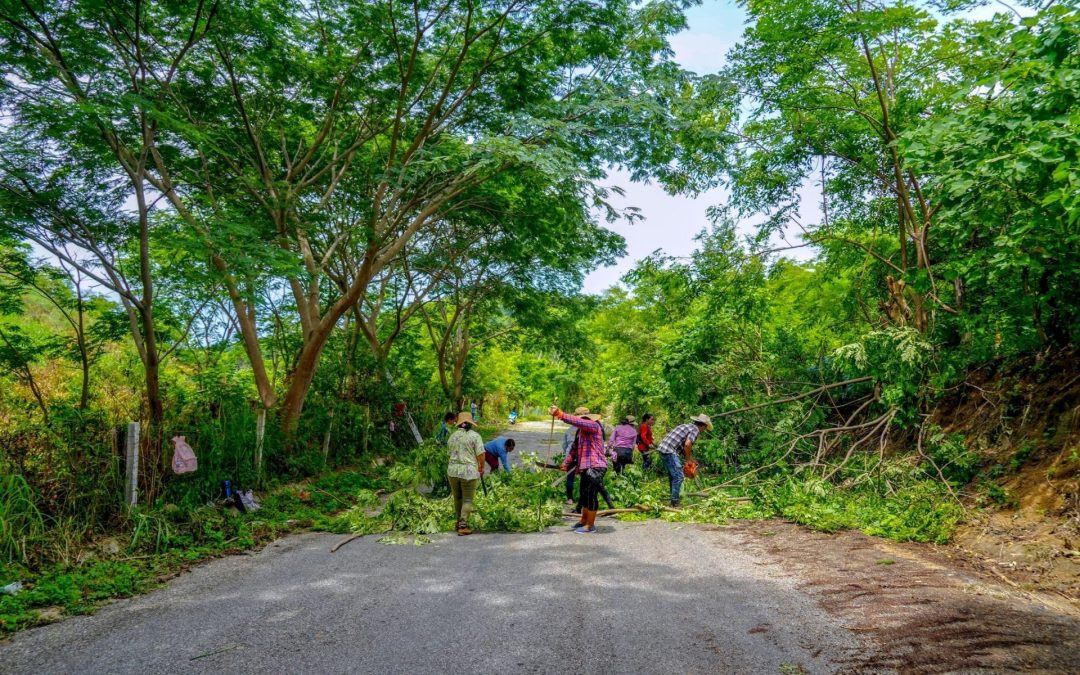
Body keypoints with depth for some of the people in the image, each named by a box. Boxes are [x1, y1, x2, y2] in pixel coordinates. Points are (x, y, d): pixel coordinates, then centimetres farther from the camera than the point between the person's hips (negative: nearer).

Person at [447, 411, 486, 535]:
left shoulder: (452, 436, 7)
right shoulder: (475, 436, -7)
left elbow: (451, 453, 13)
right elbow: (480, 454, -11)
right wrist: (481, 467, 6)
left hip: (453, 470, 4)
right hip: (469, 471, -4)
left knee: (457, 497, 19)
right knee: (467, 499, 4)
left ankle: (459, 521, 33)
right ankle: (463, 526, 2)